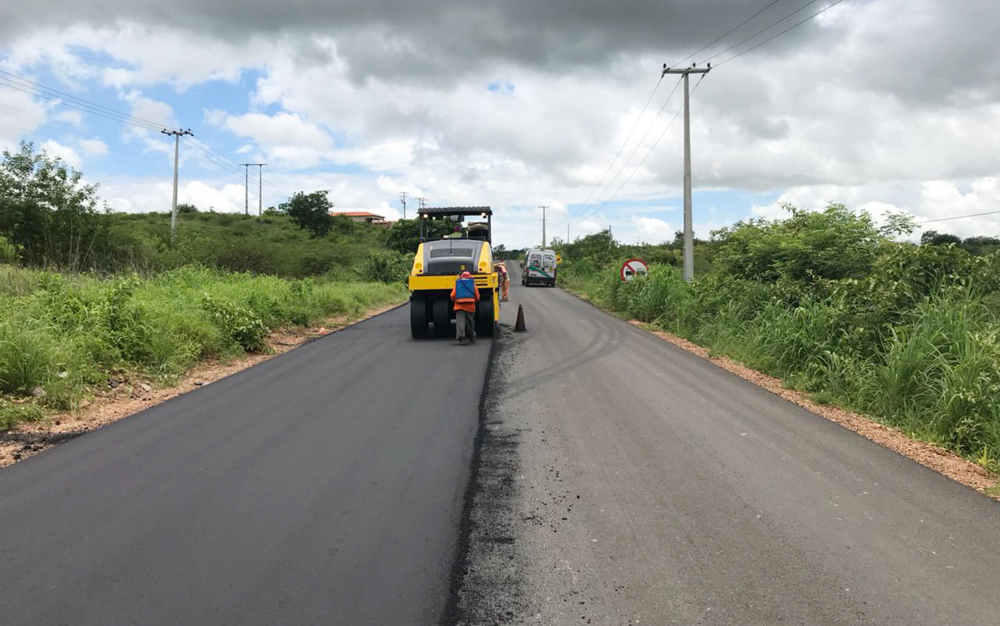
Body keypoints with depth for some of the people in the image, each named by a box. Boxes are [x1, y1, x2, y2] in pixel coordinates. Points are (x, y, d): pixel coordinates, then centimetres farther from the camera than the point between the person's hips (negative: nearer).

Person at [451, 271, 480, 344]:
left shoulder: (457, 284, 11)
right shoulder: (473, 284, 11)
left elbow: (452, 296, 4)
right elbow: (477, 297, 7)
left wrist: (455, 301, 24)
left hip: (459, 306, -1)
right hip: (470, 306, 2)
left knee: (460, 321, -12)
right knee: (470, 322, 16)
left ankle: (461, 336, -30)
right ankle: (471, 338, 30)